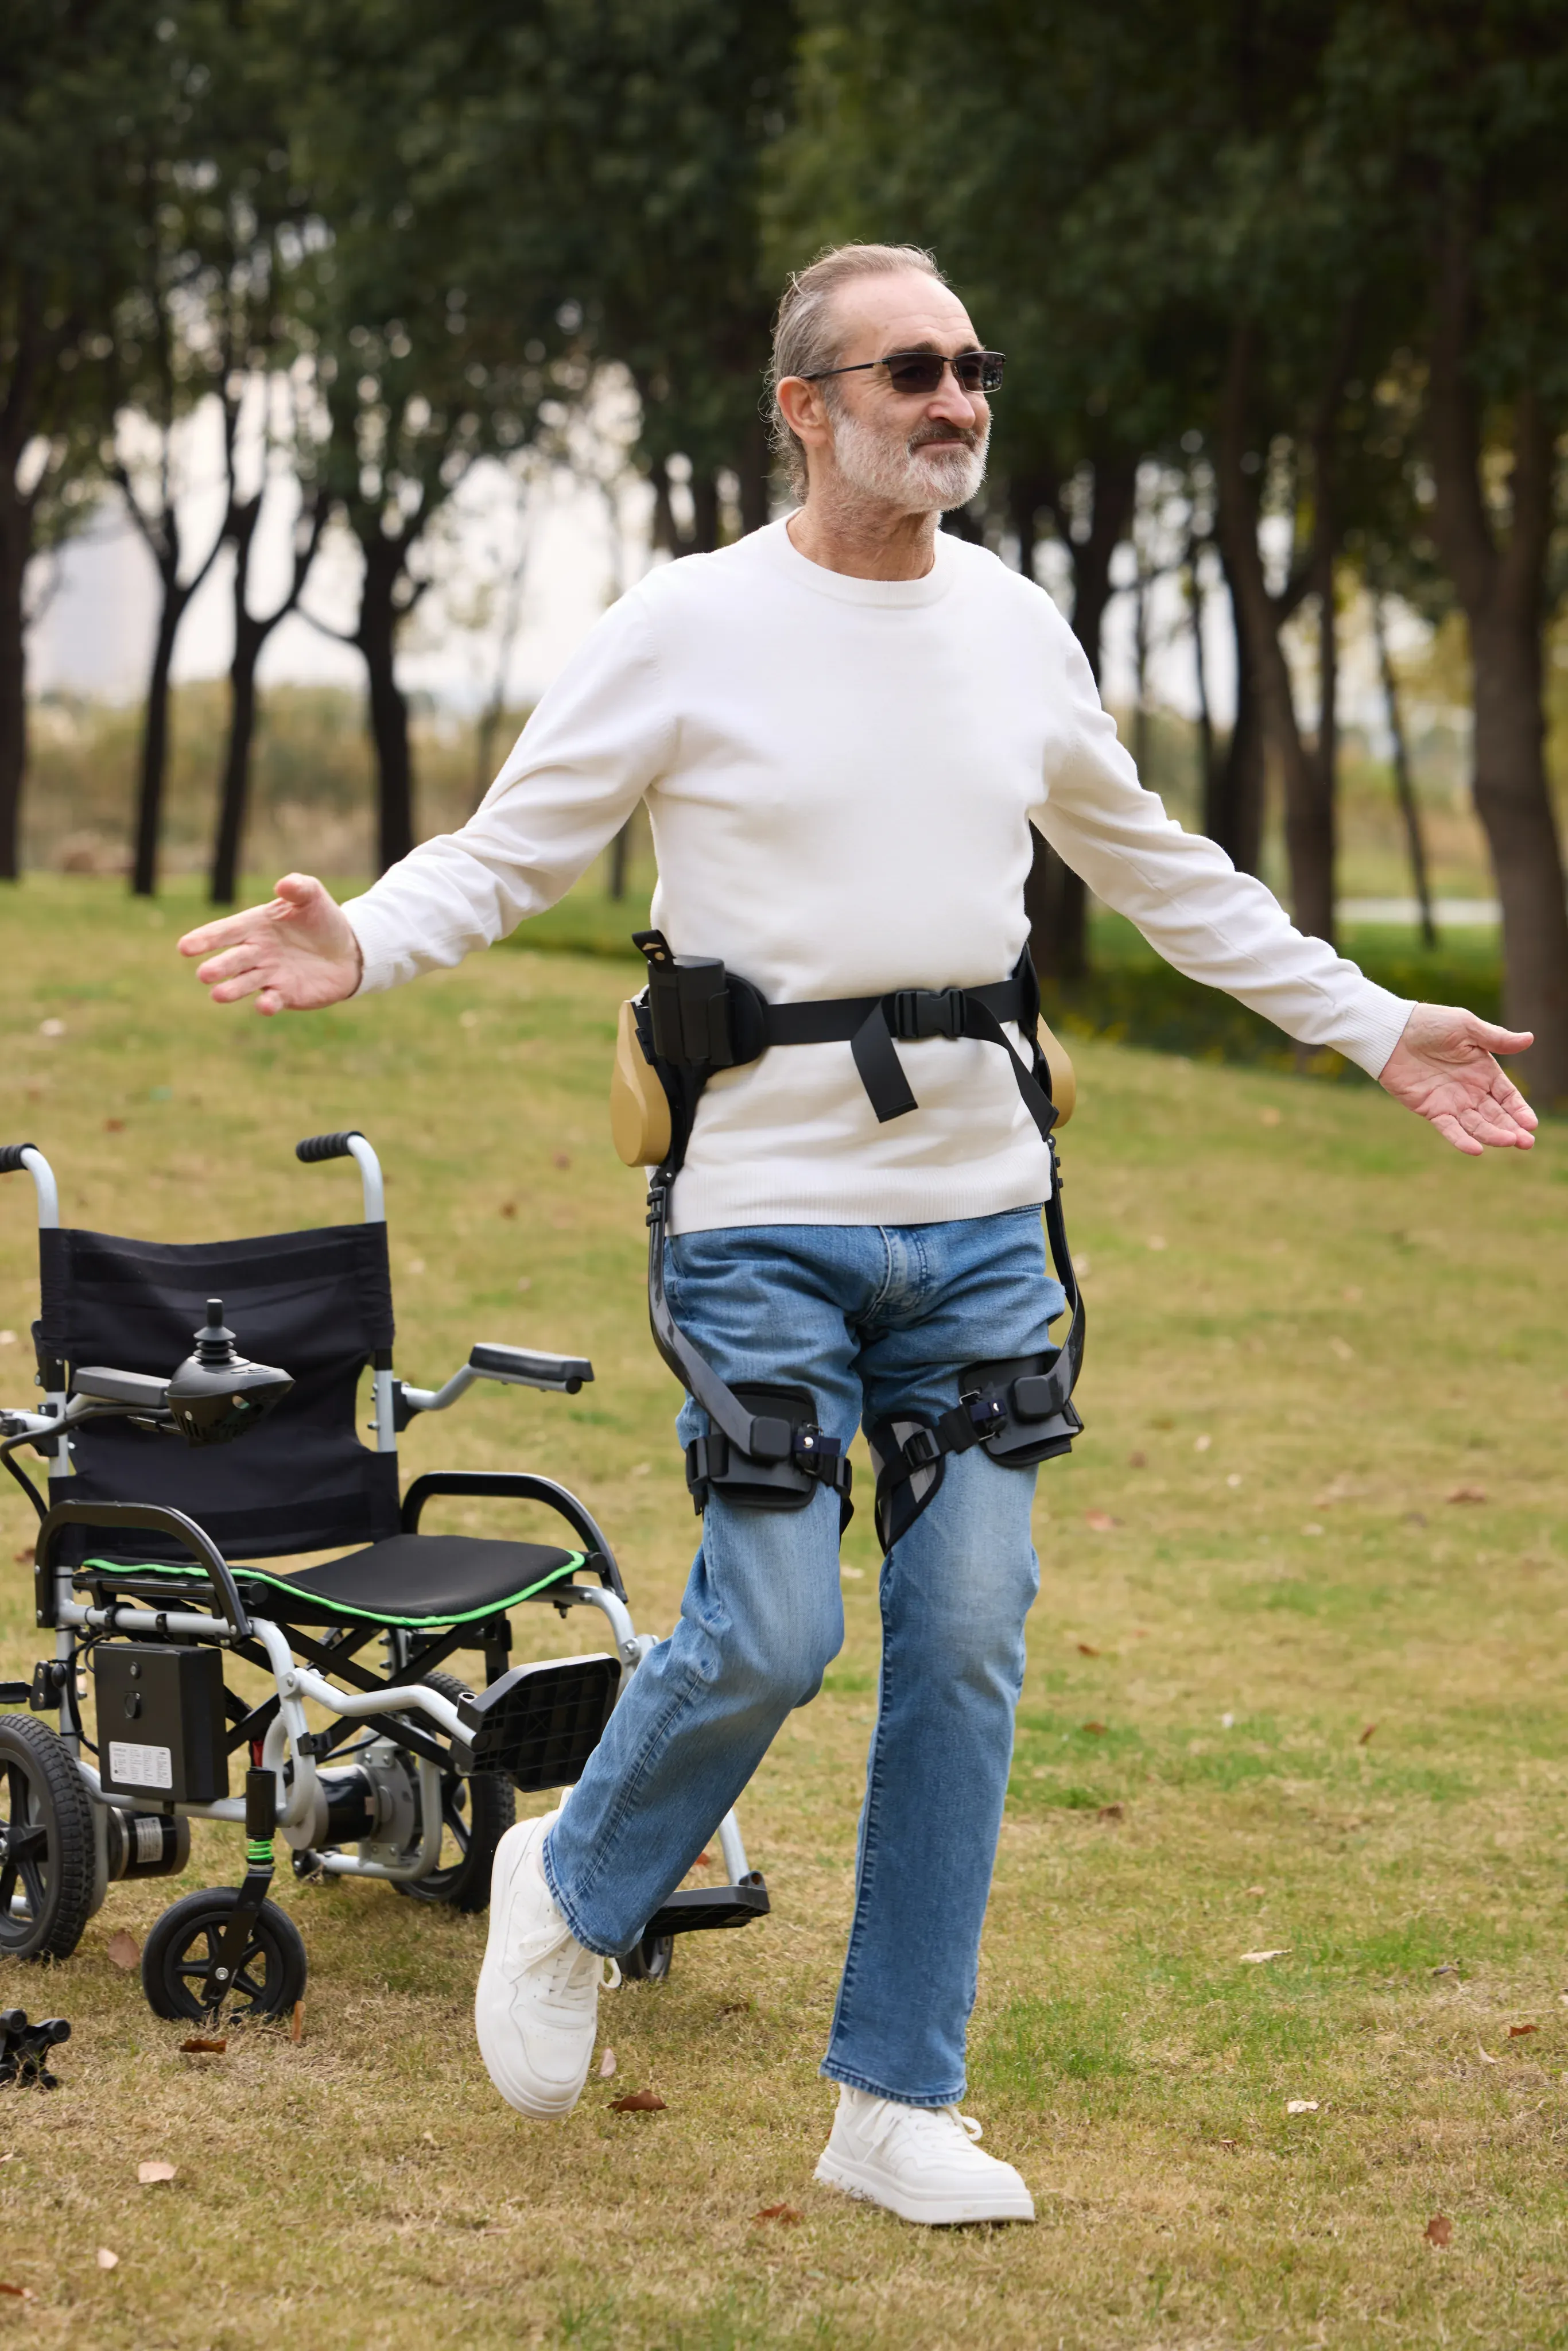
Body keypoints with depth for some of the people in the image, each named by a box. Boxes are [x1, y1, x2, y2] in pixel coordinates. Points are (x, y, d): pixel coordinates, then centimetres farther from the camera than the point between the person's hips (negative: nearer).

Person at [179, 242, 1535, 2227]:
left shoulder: (1017, 626, 9)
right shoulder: (692, 627, -5)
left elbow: (1158, 871, 22)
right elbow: (507, 850, -4)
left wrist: (1371, 1026, 24)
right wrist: (361, 946, -25)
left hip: (983, 1217, 5)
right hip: (768, 1222, -4)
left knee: (966, 1648, 3)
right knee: (769, 1635, -10)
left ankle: (899, 2103, 14)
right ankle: (574, 1892, 22)